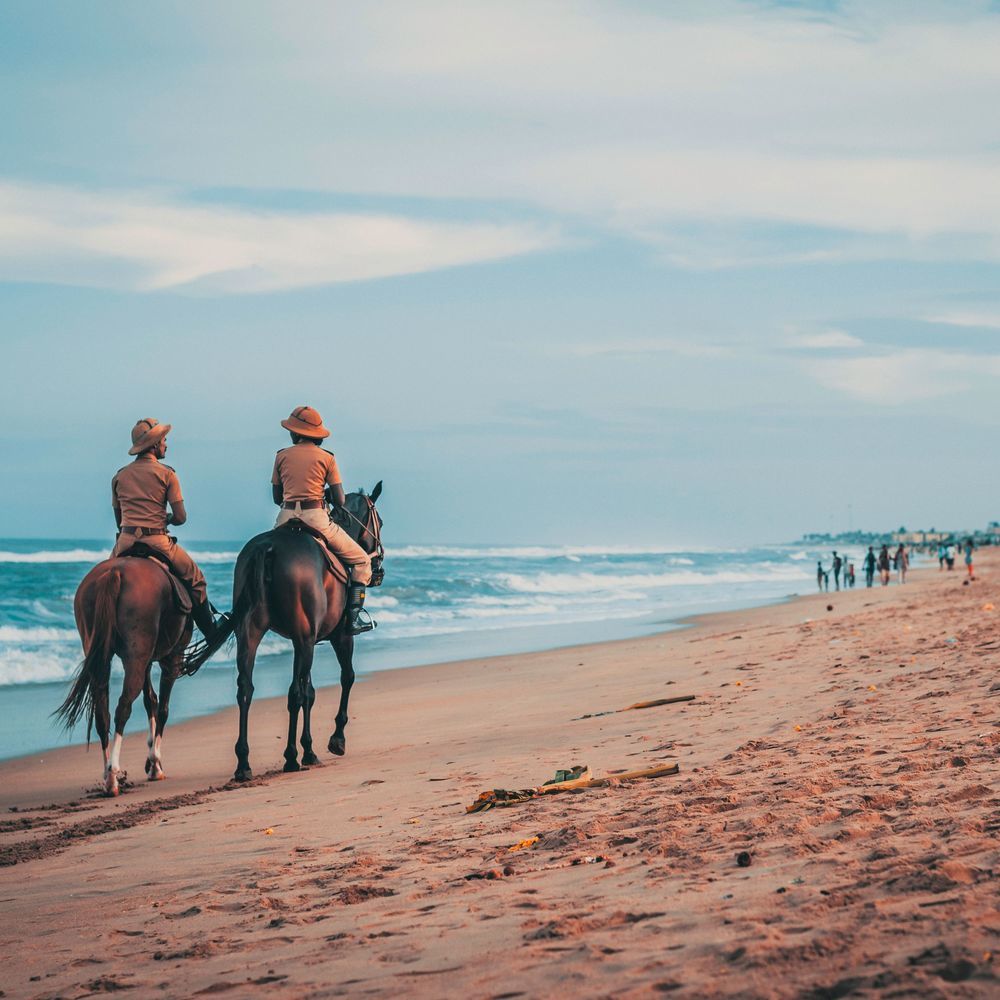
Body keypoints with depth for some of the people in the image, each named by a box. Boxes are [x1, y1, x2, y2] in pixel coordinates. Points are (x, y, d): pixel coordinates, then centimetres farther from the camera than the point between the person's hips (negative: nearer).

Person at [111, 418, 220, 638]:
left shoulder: (119, 476, 11)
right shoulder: (166, 473, -1)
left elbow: (118, 518, 16)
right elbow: (180, 517, -3)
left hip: (124, 542, 3)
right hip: (157, 541, -3)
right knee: (195, 579, 13)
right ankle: (212, 634, 10)